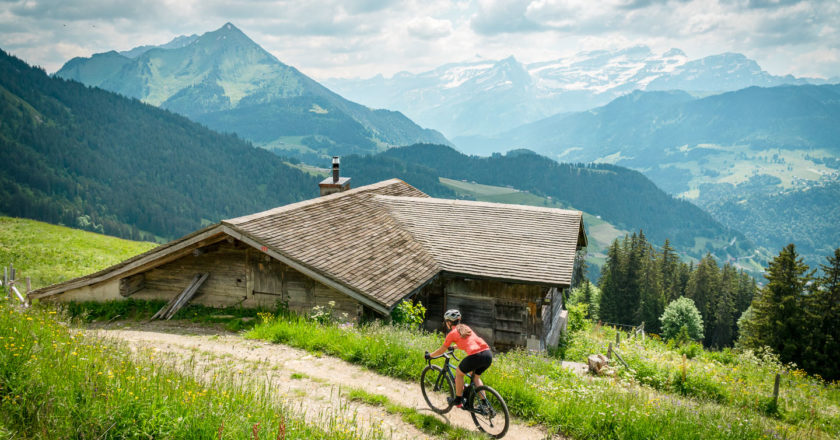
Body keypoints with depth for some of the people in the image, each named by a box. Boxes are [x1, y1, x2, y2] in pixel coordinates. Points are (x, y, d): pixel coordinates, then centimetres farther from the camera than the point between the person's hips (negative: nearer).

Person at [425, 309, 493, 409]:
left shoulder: (452, 333, 8)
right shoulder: (466, 328, 26)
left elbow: (442, 350, 17)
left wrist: (430, 355, 33)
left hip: (475, 356, -6)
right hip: (488, 355, 7)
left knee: (459, 373, 20)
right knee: (476, 377, 30)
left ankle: (458, 401, 24)